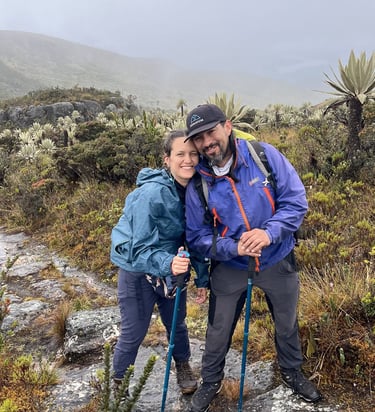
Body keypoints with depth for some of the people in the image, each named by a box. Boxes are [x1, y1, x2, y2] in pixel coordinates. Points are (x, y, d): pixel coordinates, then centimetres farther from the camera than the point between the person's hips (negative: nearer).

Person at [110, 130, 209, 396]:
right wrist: (168, 264, -45)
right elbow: (141, 248, -28)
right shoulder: (152, 194, -29)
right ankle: (118, 383, 35)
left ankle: (183, 366, 50)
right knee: (134, 333, 7)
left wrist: (202, 278, 1)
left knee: (177, 324, 21)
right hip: (138, 270, -5)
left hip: (173, 268, 6)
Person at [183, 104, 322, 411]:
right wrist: (234, 248, -27)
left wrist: (269, 232, -30)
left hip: (278, 262, 1)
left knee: (287, 324, 23)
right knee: (218, 331, 15)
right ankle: (211, 382, 42)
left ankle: (291, 371, 52)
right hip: (230, 268, 0)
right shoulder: (198, 184, -13)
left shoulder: (265, 156, -16)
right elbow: (198, 235, -10)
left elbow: (296, 201, -15)